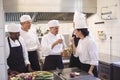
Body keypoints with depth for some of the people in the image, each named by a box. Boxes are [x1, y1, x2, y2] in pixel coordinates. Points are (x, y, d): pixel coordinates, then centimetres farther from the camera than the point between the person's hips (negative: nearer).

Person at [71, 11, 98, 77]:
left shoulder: (90, 41, -21)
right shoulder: (80, 41, 5)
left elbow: (94, 59, -20)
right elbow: (76, 54, 7)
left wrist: (90, 71, -18)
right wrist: (73, 43, 0)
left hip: (89, 67, -8)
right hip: (82, 66, 9)